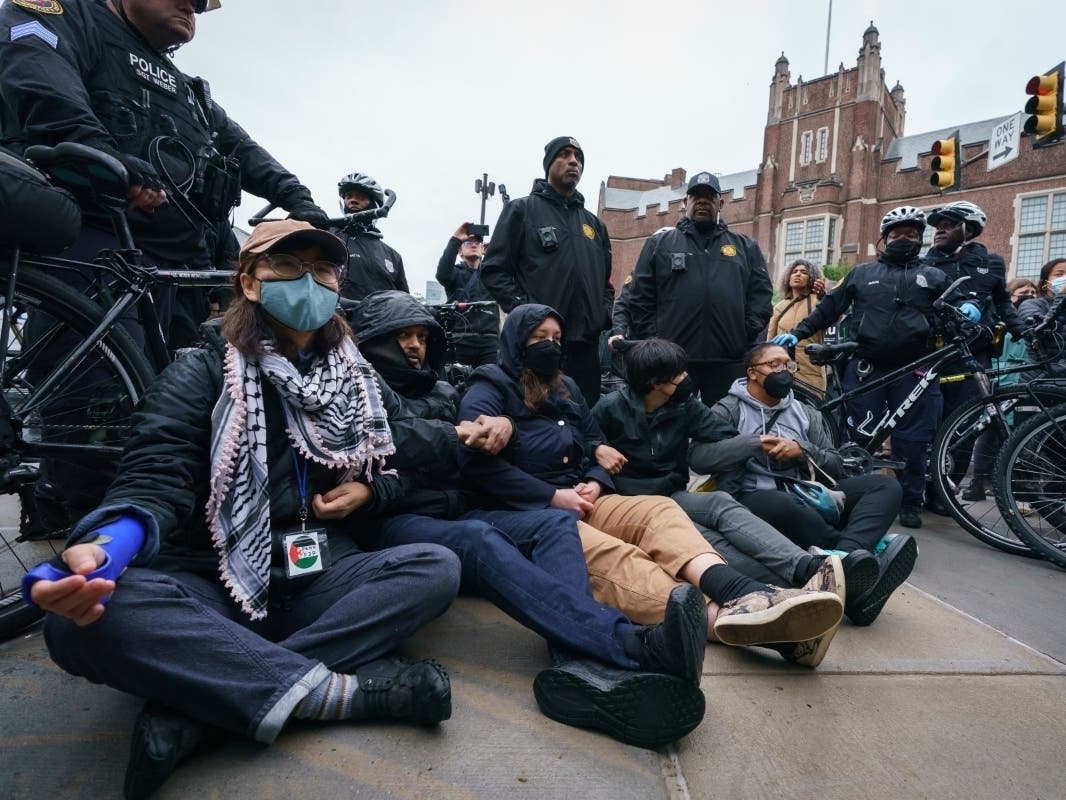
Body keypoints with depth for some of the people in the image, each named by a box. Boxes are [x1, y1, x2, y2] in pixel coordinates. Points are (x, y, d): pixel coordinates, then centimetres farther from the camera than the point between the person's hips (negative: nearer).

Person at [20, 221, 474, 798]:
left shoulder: (356, 381, 10)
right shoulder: (200, 376, -1)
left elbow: (406, 454, 16)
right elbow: (155, 480, -14)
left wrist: (368, 492, -7)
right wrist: (101, 547, -36)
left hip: (319, 580, 3)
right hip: (212, 587, -3)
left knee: (437, 567, -23)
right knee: (86, 620, -32)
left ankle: (195, 703, -27)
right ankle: (344, 690, -30)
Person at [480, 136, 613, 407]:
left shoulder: (594, 223, 22)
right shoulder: (522, 210, 5)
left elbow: (606, 280, 27)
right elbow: (494, 270, -2)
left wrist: (604, 314, 8)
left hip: (586, 344, 5)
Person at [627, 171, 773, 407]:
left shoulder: (745, 246, 17)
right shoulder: (660, 242, 11)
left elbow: (761, 294, 11)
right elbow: (640, 297, 5)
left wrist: (748, 336, -2)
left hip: (729, 361, 2)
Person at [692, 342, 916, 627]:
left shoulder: (806, 413, 22)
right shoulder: (730, 409, 7)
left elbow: (836, 467, 14)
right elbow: (698, 457, -9)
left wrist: (802, 450, -6)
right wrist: (756, 442, -13)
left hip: (807, 497, 6)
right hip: (756, 501, -5)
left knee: (886, 485, -16)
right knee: (782, 505, -40)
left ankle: (847, 560, -43)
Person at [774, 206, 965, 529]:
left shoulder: (933, 277, 16)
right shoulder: (863, 273, 15)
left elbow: (957, 304, 17)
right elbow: (830, 307, 13)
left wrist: (969, 309, -8)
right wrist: (797, 333, 3)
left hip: (913, 370, 0)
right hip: (866, 368, 0)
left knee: (911, 441, 3)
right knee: (862, 436, 4)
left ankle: (910, 503, 15)